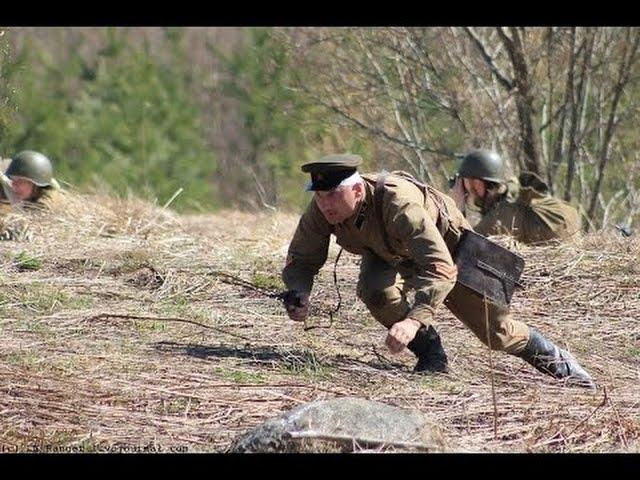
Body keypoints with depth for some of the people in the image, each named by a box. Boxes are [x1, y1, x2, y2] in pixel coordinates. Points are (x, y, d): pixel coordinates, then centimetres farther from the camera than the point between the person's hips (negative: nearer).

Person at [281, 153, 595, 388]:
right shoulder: (320, 212, -30)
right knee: (374, 290, -31)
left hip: (446, 246, -4)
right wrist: (298, 295, -40)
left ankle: (557, 361, 33)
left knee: (496, 331, 3)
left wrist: (414, 320, -66)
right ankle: (432, 356, -8)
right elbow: (301, 260, -17)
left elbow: (441, 269, -53)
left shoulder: (398, 204, -46)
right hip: (389, 255, 4)